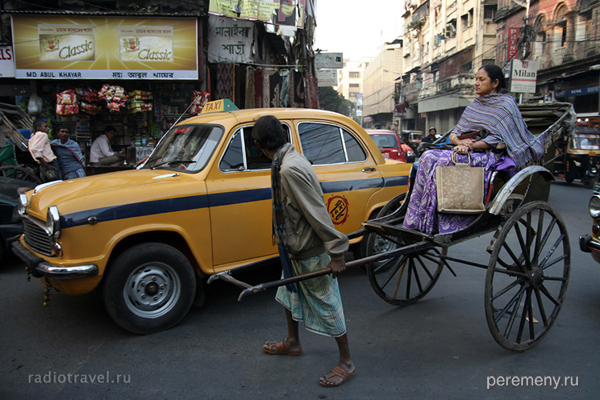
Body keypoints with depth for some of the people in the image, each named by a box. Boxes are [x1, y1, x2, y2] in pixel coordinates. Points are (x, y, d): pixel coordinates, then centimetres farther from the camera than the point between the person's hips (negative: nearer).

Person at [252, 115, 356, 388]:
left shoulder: (290, 169, -28)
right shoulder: (288, 159, 3)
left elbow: (318, 212, -29)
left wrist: (336, 253, -25)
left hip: (311, 252, -10)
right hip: (295, 248, 10)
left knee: (326, 304, 3)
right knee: (290, 293, 25)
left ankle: (347, 364, 20)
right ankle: (292, 343, 46)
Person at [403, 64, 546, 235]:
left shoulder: (506, 104, 0)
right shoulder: (475, 105, 19)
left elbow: (501, 139, -11)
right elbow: (454, 133, 13)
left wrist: (472, 145, -22)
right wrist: (459, 141, -11)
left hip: (494, 156, -7)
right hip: (471, 153, 7)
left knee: (445, 159, -32)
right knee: (428, 156, -21)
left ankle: (429, 224, -29)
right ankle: (414, 223, -26)